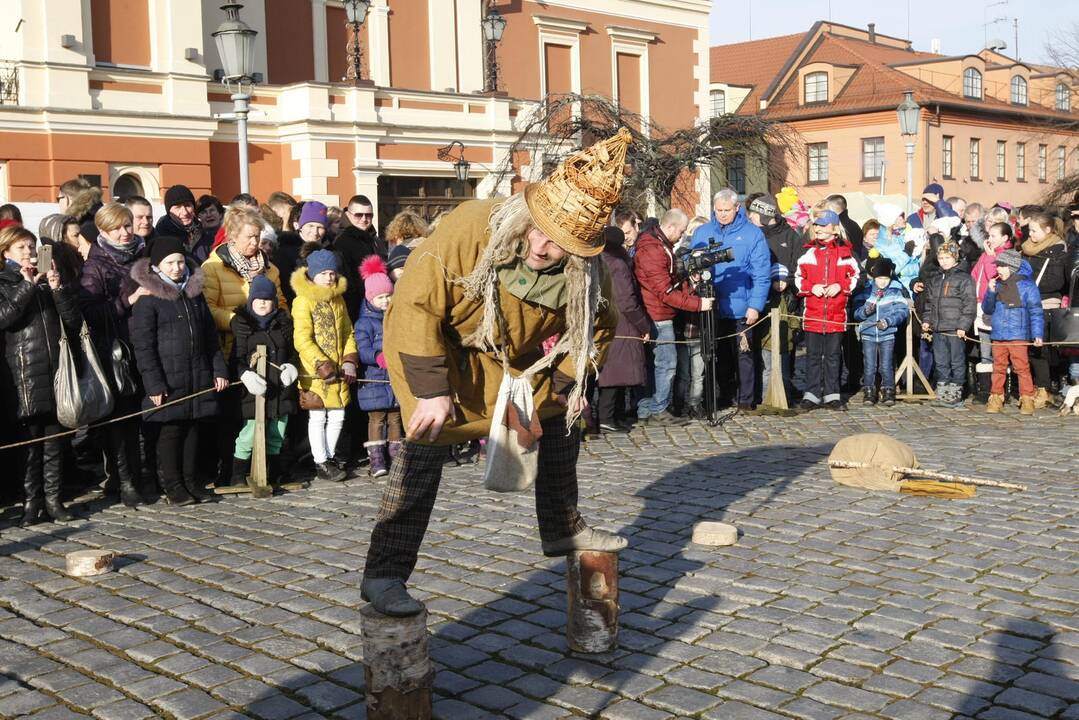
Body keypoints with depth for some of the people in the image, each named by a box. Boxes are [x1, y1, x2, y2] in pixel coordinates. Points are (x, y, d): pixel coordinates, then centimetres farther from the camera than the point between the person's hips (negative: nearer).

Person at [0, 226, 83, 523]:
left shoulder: (47, 281, 17)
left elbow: (74, 321, 6)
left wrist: (57, 288, -6)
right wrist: (28, 285, -13)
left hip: (55, 369, 3)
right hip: (24, 373, -3)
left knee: (54, 441, 5)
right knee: (30, 440, -1)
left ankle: (52, 498, 12)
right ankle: (32, 500, 6)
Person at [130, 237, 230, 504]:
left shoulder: (194, 292, 12)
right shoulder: (148, 299, -7)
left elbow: (210, 335, 18)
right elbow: (143, 346, -10)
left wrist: (219, 369, 11)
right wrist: (154, 384, -15)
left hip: (198, 376, 5)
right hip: (168, 379, -5)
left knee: (193, 428, 11)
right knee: (170, 431, 1)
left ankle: (191, 480, 22)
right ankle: (172, 485, 12)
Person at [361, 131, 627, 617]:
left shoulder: (584, 269, -17)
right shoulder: (468, 228, -35)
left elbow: (594, 325, 3)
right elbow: (416, 306, -32)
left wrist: (568, 381, -5)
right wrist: (432, 389, -33)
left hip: (511, 357, 7)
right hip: (431, 344, -6)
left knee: (563, 414, 11)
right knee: (428, 443, -22)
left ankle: (563, 529, 30)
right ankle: (383, 575, -17)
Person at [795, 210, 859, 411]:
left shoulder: (844, 252, 2)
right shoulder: (808, 252, 4)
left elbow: (855, 277, 7)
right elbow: (798, 278, 8)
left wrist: (840, 286, -10)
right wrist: (812, 287, -9)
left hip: (836, 313, 0)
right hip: (812, 313, 1)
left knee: (833, 355, 8)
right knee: (813, 355, 4)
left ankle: (832, 395, 15)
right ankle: (811, 395, 10)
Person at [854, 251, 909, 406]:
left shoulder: (895, 291, 0)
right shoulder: (866, 291, 2)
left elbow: (903, 311, -7)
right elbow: (856, 313, 1)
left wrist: (888, 321, -20)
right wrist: (865, 311, -21)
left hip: (887, 335, -1)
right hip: (868, 335, 1)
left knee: (886, 366, -1)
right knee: (869, 367, 4)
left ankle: (888, 393, 9)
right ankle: (869, 394, 12)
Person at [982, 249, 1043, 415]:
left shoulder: (1026, 285, -3)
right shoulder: (997, 285, 11)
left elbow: (1036, 312, -4)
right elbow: (987, 309, 13)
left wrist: (1038, 334, -11)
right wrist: (990, 292, -4)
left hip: (1018, 336, -5)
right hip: (998, 336, 5)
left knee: (1022, 367, -4)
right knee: (999, 368, 8)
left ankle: (1027, 400, 3)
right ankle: (996, 399, 14)